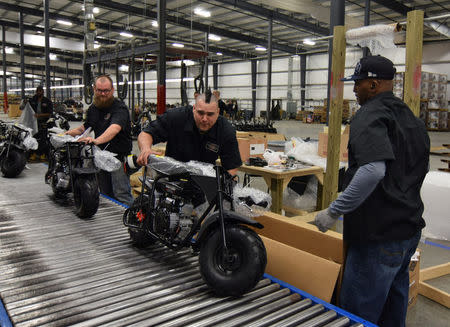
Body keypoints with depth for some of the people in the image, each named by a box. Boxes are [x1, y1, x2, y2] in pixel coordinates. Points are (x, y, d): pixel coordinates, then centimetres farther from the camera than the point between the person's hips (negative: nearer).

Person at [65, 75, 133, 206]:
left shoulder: (120, 108, -14)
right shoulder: (93, 108, 12)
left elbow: (115, 128, -33)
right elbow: (85, 126, 28)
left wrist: (97, 140, -48)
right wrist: (69, 133, 11)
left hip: (119, 156, -7)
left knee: (121, 194, -12)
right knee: (105, 194, 15)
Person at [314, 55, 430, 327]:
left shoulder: (370, 115, -17)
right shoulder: (412, 118, 14)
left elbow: (373, 170, -33)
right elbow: (423, 167, 25)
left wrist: (334, 212, -27)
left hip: (379, 236, -10)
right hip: (410, 228, 10)